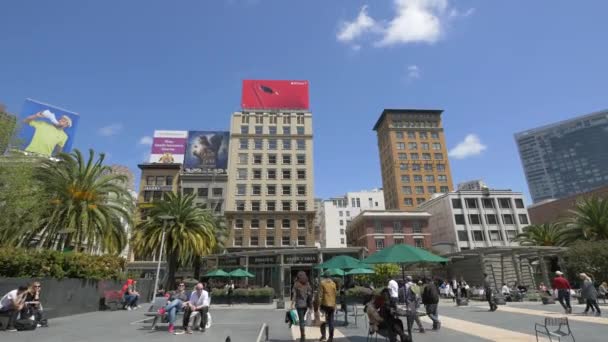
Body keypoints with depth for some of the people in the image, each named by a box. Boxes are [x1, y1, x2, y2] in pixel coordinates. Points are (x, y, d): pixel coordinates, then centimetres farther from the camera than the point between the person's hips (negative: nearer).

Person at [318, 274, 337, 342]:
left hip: (325, 304, -3)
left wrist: (319, 304, -7)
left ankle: (323, 335, 6)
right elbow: (335, 294, 7)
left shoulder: (322, 283, -6)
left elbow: (320, 295, -10)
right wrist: (334, 305, 15)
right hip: (332, 305, 3)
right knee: (331, 321, 8)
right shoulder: (333, 283, 5)